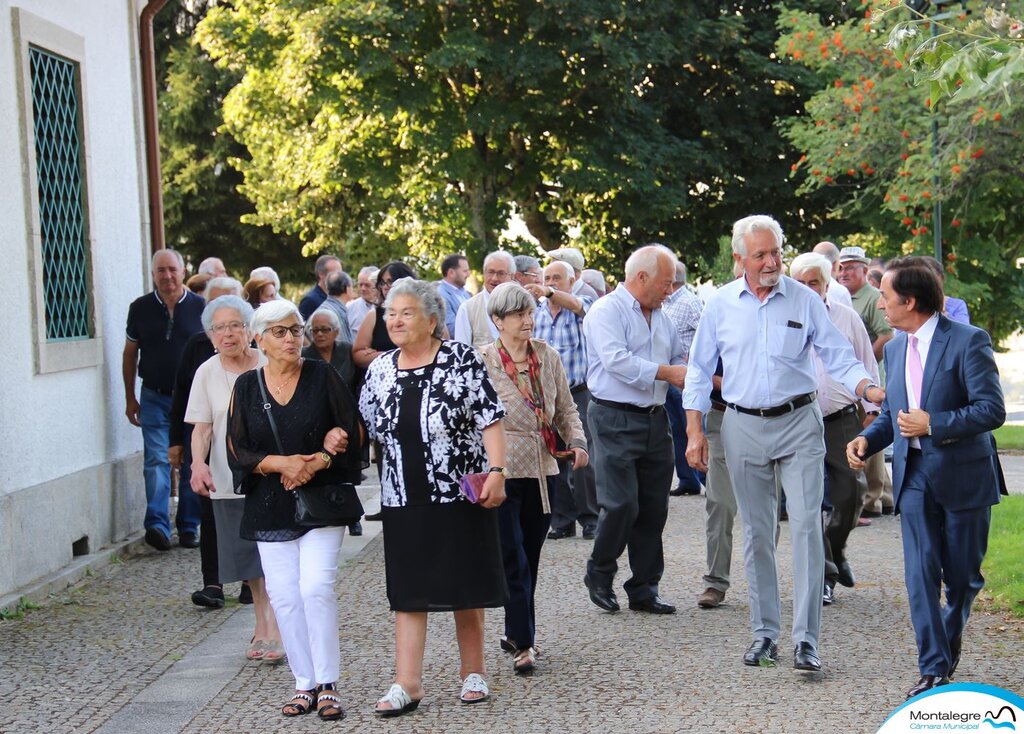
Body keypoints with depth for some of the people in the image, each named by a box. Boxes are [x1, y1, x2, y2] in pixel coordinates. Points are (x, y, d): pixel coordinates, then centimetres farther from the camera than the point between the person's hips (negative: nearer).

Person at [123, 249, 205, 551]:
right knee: (157, 461, -10)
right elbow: (130, 353, 10)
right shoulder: (140, 308, 4)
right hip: (155, 398, 0)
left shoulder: (200, 307, 0)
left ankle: (189, 527, 13)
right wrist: (130, 398, 9)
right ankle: (157, 525, -16)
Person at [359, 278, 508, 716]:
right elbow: (367, 429, 18)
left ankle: (473, 673, 21)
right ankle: (407, 684, 5)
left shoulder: (461, 360, -8)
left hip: (461, 493, -3)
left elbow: (490, 420, -11)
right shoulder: (379, 370, 6)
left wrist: (496, 471, -18)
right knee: (407, 591, 3)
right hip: (404, 499, 4)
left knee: (466, 586, 7)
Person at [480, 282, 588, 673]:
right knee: (514, 560, -6)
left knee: (530, 557, 13)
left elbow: (566, 408, 14)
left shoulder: (548, 357, 7)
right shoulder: (482, 362, -6)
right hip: (503, 472, -5)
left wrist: (577, 441, -3)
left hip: (543, 470, 5)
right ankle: (522, 643, -2)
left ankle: (517, 632, 26)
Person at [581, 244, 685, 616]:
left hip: (655, 419, 8)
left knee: (654, 508, 7)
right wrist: (666, 373, -20)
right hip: (616, 420, -8)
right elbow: (617, 361, -21)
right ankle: (599, 575, 13)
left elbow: (678, 360, 24)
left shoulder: (660, 317, 17)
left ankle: (644, 589, 16)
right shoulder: (607, 311, -9)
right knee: (621, 505, -10)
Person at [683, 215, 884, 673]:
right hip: (744, 426, 2)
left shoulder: (804, 300, -1)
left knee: (806, 525, -10)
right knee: (757, 533, 8)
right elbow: (699, 371, 7)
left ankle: (806, 639, -7)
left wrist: (870, 389, -21)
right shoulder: (720, 304, 3)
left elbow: (839, 357, -2)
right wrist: (695, 432, 1)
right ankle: (764, 632, 18)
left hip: (799, 424, -2)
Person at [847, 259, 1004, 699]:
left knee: (962, 574, 8)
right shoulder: (895, 349, 9)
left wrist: (932, 425, -20)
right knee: (921, 573, -3)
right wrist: (867, 440, -1)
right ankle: (934, 668, 1)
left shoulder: (968, 341, -12)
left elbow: (992, 410, -17)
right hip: (914, 475, 5)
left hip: (962, 475, -5)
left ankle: (951, 636, 36)